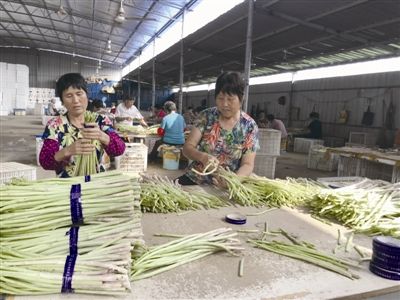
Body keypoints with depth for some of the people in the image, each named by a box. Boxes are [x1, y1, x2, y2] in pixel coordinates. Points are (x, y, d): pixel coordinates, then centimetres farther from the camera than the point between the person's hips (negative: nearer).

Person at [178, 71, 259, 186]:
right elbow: (187, 147, -4)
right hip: (194, 180, 0)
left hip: (225, 187, 0)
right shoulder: (206, 116, -2)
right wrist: (203, 157, -25)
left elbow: (247, 164, -6)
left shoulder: (250, 126, -4)